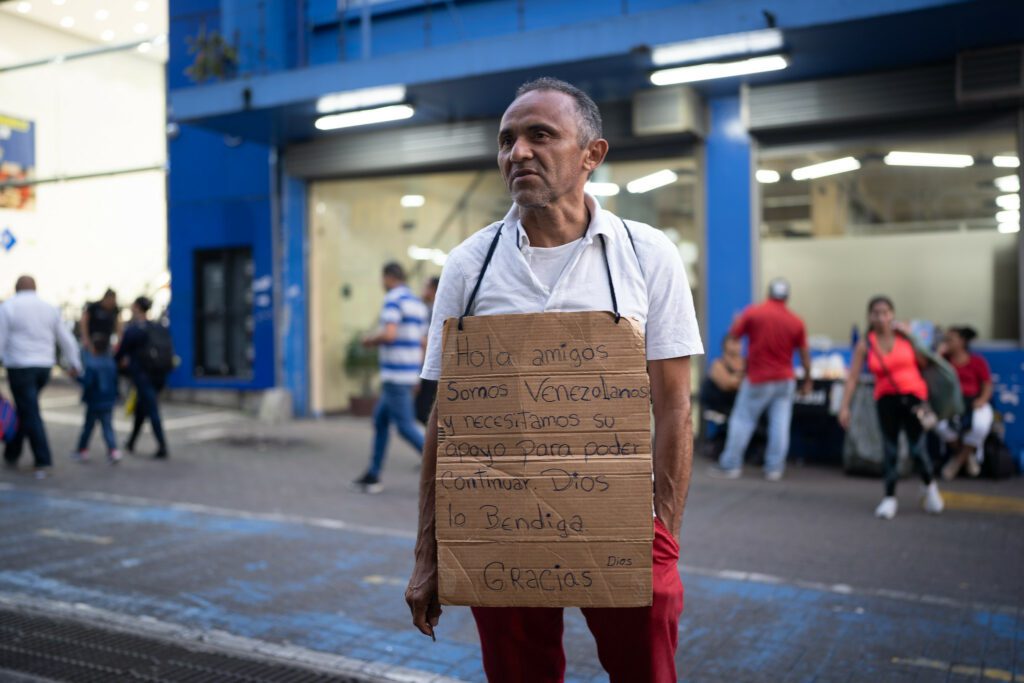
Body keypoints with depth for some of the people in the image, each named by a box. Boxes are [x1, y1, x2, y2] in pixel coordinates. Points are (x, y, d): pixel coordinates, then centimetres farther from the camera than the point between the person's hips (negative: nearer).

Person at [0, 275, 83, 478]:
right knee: (24, 410, 19)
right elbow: (66, 339, 13)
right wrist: (75, 364, 22)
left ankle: (44, 462, -8)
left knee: (31, 415, -4)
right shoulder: (49, 308, 9)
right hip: (44, 365, 5)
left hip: (20, 367, -5)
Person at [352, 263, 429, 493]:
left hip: (395, 375, -9)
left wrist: (370, 340, -4)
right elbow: (422, 343, 17)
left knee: (406, 426, -6)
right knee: (380, 419, 15)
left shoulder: (392, 299, -11)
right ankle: (373, 476, 19)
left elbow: (389, 334, -24)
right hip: (410, 373, 9)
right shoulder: (418, 304, 16)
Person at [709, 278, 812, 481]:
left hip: (758, 379, -2)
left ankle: (731, 465, 7)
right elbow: (805, 356, 2)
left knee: (742, 420, 5)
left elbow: (733, 335, -1)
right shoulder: (796, 322, -1)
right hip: (785, 380, 2)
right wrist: (807, 381, 14)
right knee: (780, 424, 5)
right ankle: (774, 468, 8)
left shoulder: (752, 312, -8)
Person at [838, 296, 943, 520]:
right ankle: (890, 498, 11)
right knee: (890, 449, -1)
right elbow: (853, 377, -3)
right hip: (886, 398, 1)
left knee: (916, 446, -4)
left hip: (913, 394, -1)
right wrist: (845, 407, -9)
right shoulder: (865, 345, -1)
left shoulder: (905, 335, -1)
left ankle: (930, 486, 24)